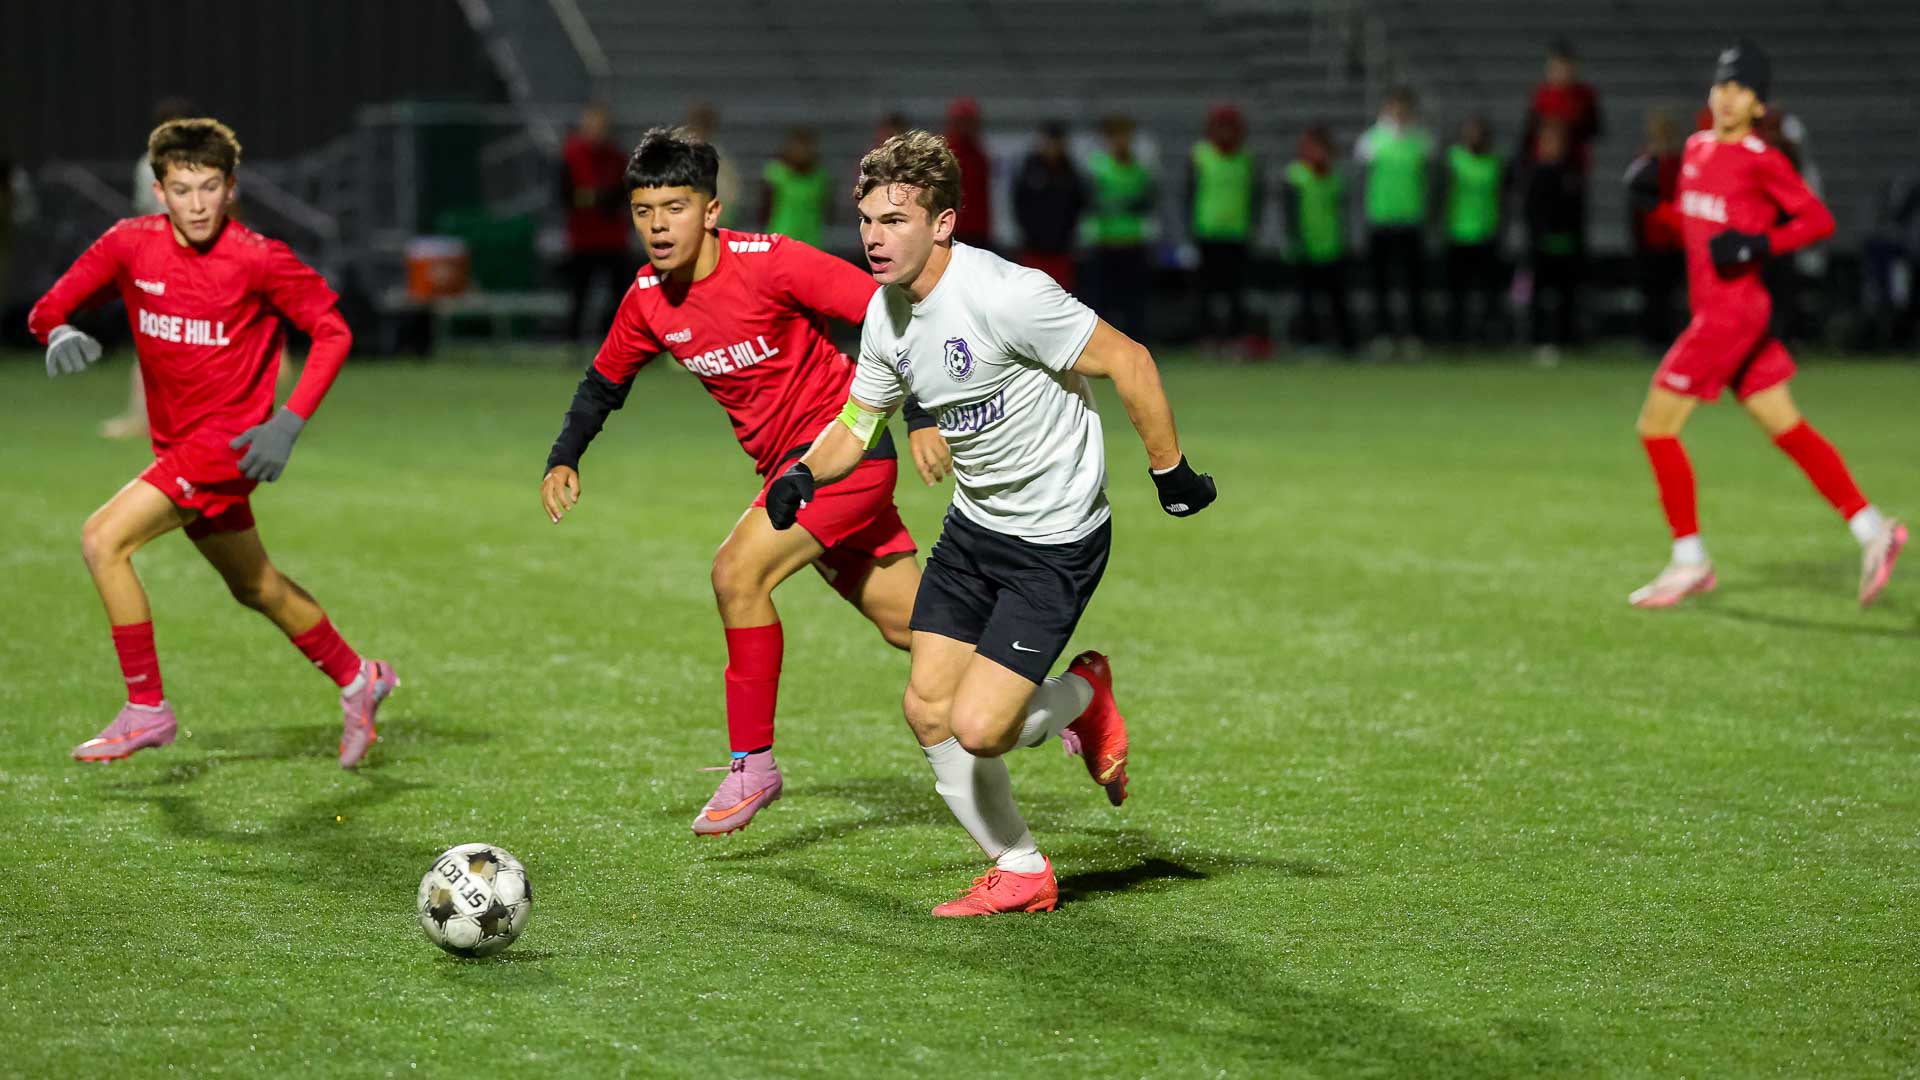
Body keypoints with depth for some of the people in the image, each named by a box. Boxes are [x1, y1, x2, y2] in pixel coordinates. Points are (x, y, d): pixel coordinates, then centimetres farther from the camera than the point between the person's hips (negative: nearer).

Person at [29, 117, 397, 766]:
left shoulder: (258, 260, -16)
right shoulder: (131, 244, -4)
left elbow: (332, 330, -9)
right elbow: (50, 307, 0)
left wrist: (290, 423, -19)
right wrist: (59, 333, -25)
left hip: (228, 440, -6)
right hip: (177, 442, 6)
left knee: (104, 540, -20)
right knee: (253, 585, 21)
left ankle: (146, 709, -11)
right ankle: (356, 678, 41)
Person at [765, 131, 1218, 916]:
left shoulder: (1007, 296, -26)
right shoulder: (886, 314, 0)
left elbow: (1127, 362, -19)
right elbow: (857, 422, 12)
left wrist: (1170, 471, -12)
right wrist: (804, 472, -8)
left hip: (1055, 541, -8)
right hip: (973, 527, 8)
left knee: (977, 728, -15)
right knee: (927, 710, 6)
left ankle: (1082, 697, 18)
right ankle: (1021, 874, 23)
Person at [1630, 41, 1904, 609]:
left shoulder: (1761, 161, -11)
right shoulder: (1697, 148, 12)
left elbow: (1818, 220, -10)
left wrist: (1758, 246, -21)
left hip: (1733, 312, -8)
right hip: (1711, 308, 8)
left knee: (1657, 426, -5)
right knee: (1787, 429, 10)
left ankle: (1690, 561, 2)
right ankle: (1872, 529, 14)